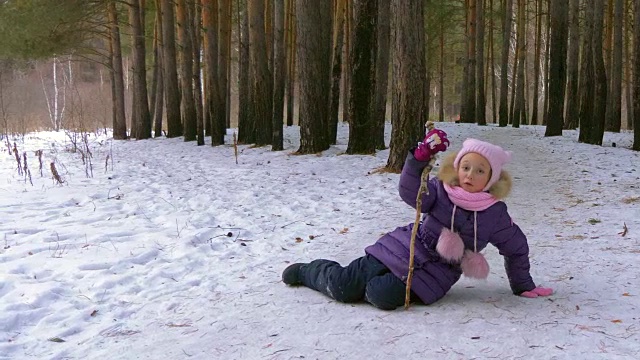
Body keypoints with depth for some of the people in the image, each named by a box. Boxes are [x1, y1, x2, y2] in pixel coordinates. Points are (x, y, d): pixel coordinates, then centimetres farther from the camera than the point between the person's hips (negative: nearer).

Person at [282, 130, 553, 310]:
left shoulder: (495, 214, -5)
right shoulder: (442, 191, -5)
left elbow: (517, 248, 8)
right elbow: (410, 193, -24)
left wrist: (522, 286, 13)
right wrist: (420, 158, -38)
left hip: (433, 273, 0)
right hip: (404, 251, 1)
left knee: (384, 295, -29)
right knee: (342, 287, -9)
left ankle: (371, 281, 6)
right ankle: (307, 270, 23)